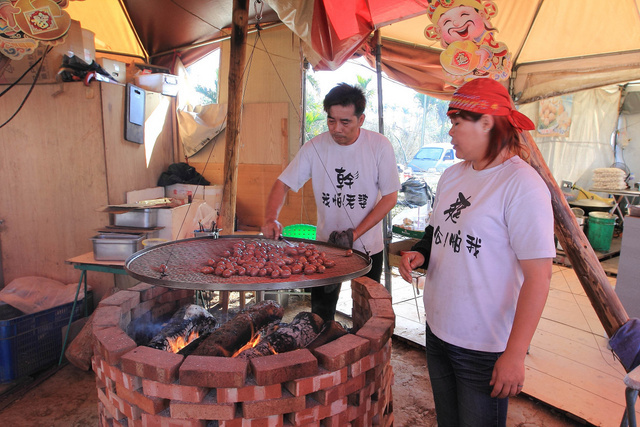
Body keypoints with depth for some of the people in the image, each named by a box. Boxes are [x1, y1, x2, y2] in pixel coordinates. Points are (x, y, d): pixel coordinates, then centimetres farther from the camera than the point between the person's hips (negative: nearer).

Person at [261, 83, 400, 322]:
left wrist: (355, 233, -18)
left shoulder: (379, 146, -13)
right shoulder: (315, 147, -10)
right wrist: (271, 219, -25)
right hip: (325, 246, 1)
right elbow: (283, 184, -6)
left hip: (368, 248, -1)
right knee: (320, 313, 13)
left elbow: (390, 197, -9)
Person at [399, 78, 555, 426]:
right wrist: (420, 253, -4)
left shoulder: (523, 186, -18)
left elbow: (538, 277, -20)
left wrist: (514, 354, -20)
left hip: (485, 346, -7)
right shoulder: (452, 175, 6)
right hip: (437, 331, 7)